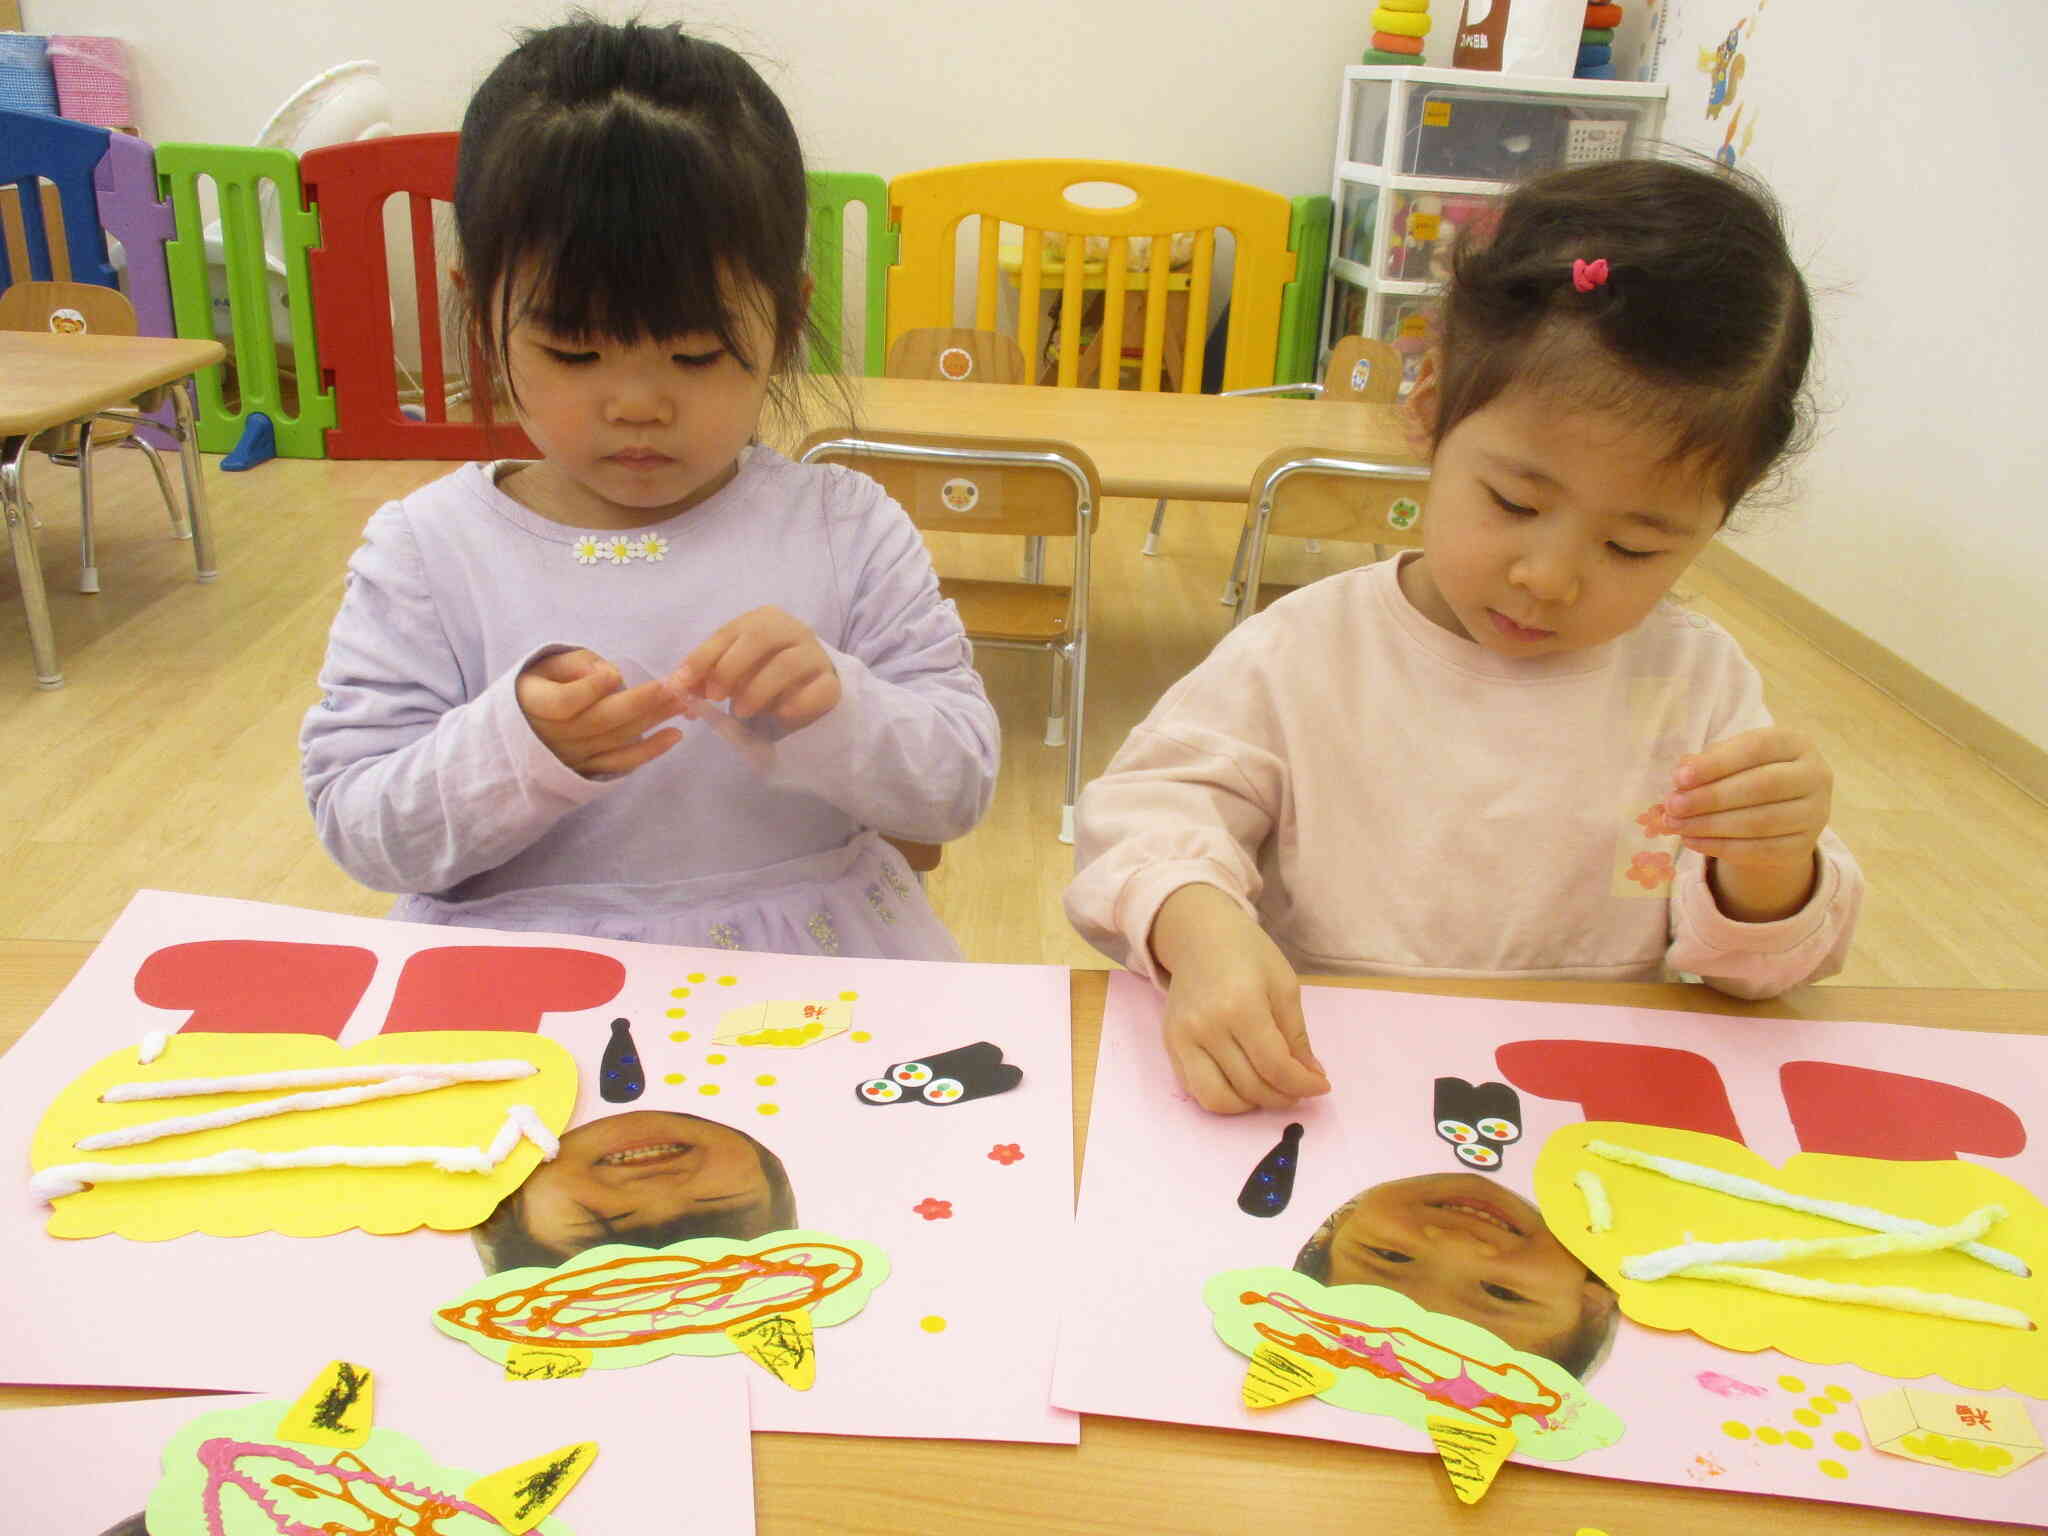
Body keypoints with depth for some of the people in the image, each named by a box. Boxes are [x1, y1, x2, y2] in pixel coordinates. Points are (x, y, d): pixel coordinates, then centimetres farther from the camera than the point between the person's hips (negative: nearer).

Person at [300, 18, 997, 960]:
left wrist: (832, 711, -21)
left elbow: (958, 785, -2)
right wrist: (520, 749, -21)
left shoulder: (846, 529, -1)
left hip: (819, 958, 1)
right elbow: (354, 826, -3)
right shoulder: (426, 551, -2)